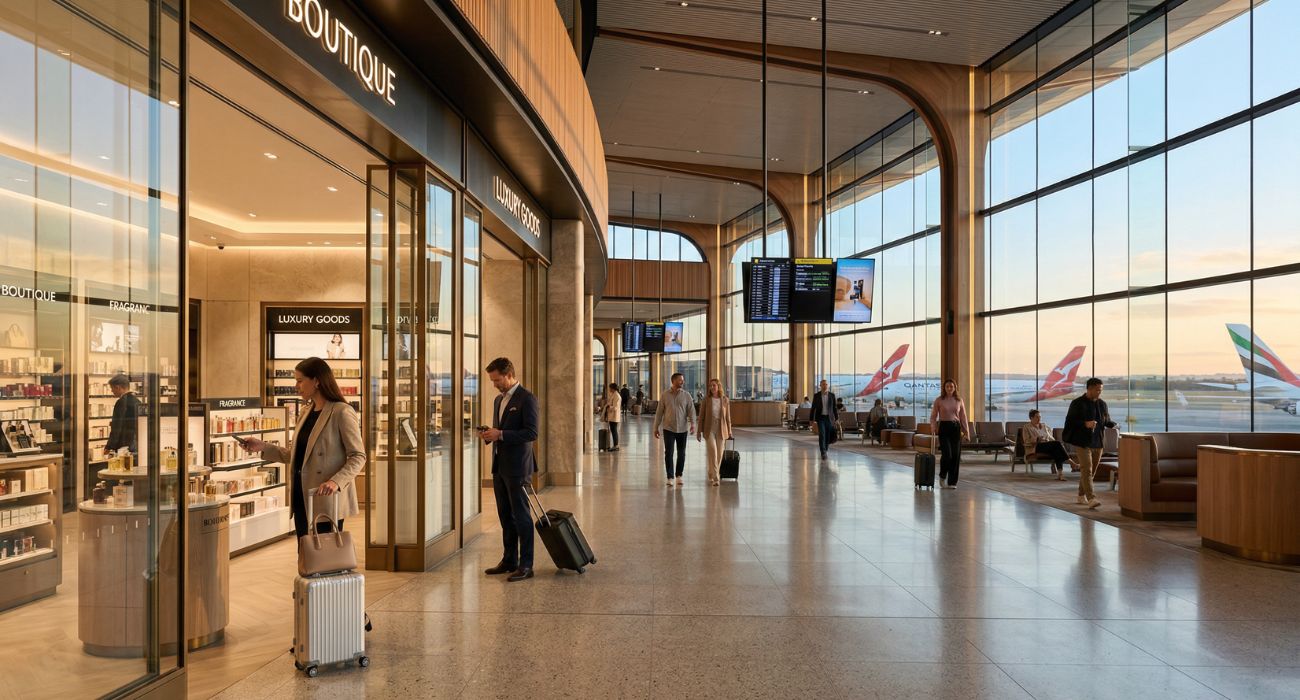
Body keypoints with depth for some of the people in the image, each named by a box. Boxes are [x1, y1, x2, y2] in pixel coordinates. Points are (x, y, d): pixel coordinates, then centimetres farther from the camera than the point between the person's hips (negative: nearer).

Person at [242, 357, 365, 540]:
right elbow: (294, 456, 19)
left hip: (326, 500, -8)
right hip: (302, 496, 8)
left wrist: (336, 481, -26)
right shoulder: (306, 414, 14)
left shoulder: (342, 412, -11)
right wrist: (263, 447, 10)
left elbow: (358, 456, -13)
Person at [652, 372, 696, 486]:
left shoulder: (686, 395, 2)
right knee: (668, 453, -4)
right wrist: (656, 427, 4)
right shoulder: (665, 395, 0)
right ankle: (670, 477, 2)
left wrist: (692, 423, -20)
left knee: (681, 454, 8)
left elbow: (691, 410, -4)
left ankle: (679, 476, 22)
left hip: (682, 429, 1)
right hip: (668, 428, -1)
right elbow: (659, 412, 4)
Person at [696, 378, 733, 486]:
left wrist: (729, 432, 4)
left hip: (721, 430, 2)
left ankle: (712, 475, 26)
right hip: (709, 430, -2)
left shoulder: (725, 400, 1)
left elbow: (728, 417, 5)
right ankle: (715, 478, -11)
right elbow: (701, 416, 0)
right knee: (713, 453, -13)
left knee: (719, 455, 7)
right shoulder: (706, 399, -3)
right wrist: (699, 431, -1)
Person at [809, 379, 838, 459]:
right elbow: (813, 408, 1)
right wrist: (812, 419, -3)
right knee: (821, 435, -13)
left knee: (828, 435, 6)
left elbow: (834, 408, 6)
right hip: (820, 418, -2)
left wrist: (837, 419, 2)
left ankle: (826, 448, 33)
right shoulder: (816, 395, -1)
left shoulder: (832, 395, 2)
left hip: (829, 418, 2)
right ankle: (823, 453, -14)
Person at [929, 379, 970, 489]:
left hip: (956, 428, 3)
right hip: (943, 427, -3)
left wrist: (967, 431, 3)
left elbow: (963, 417, 9)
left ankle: (952, 482, 9)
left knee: (955, 455, -1)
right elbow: (933, 416, 2)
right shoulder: (939, 400, 1)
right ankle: (942, 476, 13)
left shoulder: (959, 400, 8)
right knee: (947, 454, -13)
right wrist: (933, 430, -11)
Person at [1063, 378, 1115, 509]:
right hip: (1082, 442, -6)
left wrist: (1113, 424, -4)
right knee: (1086, 470, -13)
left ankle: (1081, 496, 25)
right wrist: (1085, 424, -24)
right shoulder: (1077, 403, -7)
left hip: (1097, 442, 6)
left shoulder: (1102, 404, 10)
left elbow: (1107, 420, 18)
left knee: (1092, 470, 12)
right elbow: (1070, 420, -10)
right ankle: (1091, 498, -19)